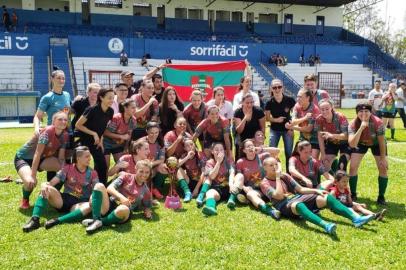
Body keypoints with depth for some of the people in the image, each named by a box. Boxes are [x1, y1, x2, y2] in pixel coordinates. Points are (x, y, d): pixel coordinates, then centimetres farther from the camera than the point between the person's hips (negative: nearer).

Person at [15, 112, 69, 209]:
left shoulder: (65, 136, -11)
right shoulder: (47, 132, -30)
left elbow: (61, 157, -8)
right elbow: (37, 154, -32)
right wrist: (33, 176, -34)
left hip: (42, 159, 6)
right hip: (23, 158, -6)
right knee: (30, 182, -32)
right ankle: (25, 199, 4)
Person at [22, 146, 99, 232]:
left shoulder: (92, 173, 1)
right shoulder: (67, 168, 1)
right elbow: (52, 182, -7)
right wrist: (44, 185, -31)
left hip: (80, 203, -1)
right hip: (65, 200, 1)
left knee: (91, 206, -36)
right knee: (46, 189, -24)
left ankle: (58, 220, -41)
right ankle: (35, 219, -36)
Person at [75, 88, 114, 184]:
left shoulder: (110, 111, -5)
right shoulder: (92, 110, -23)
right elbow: (78, 125, -19)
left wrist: (101, 140, 2)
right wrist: (94, 134, -20)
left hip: (96, 141, 6)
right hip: (84, 140, -6)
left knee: (102, 165, 2)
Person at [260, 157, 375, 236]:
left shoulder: (284, 176, 19)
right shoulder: (265, 183, 1)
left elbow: (300, 189, 17)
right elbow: (279, 196, -16)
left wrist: (316, 190, 3)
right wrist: (277, 177, -9)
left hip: (297, 197, 7)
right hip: (285, 205, -6)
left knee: (325, 198, -13)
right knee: (298, 205, -42)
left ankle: (356, 218, -22)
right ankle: (326, 226, -61)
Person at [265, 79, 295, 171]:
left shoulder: (289, 100, -11)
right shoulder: (269, 103, -9)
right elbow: (267, 118, -1)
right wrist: (276, 120, -19)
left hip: (287, 129, 0)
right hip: (274, 130, 1)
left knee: (289, 153, 6)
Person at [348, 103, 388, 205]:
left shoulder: (378, 122, -34)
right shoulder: (353, 124, -33)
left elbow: (381, 142, -20)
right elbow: (352, 144, -46)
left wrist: (383, 158, -12)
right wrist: (361, 128, -54)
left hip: (376, 143, 0)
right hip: (360, 143, 0)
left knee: (383, 168, -8)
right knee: (352, 167, -10)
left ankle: (381, 196, 11)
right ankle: (353, 195, 8)